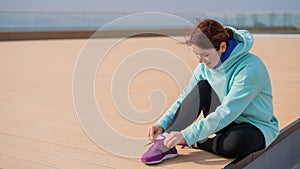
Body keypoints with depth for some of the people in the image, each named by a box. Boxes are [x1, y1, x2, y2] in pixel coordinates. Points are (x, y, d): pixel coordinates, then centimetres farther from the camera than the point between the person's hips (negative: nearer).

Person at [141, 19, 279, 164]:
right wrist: (162, 124, -13)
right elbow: (185, 99, 2)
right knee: (201, 87, -18)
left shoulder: (250, 68, -27)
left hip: (257, 127, -5)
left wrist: (187, 135, -35)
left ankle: (196, 143, -11)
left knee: (236, 142, -40)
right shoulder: (205, 66, -7)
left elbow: (226, 113, -32)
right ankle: (166, 143, -23)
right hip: (226, 122, 6)